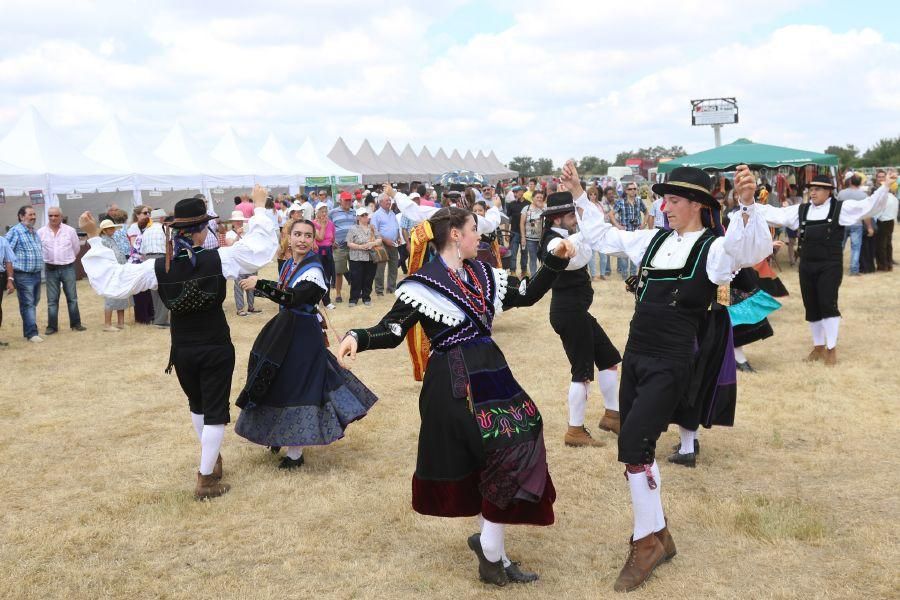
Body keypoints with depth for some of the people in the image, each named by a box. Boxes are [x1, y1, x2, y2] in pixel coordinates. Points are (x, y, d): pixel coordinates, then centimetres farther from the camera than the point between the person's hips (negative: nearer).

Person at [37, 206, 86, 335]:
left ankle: (75, 323, 14)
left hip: (68, 268, 0)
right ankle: (52, 326, 9)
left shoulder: (70, 230, -2)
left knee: (72, 297, 5)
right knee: (52, 299, 4)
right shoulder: (41, 232, -1)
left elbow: (77, 248, 10)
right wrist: (49, 260, 12)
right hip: (51, 269, 0)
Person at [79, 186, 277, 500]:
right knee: (215, 412, 6)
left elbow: (110, 278, -4)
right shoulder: (219, 259, -17)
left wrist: (94, 238, 4)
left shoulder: (158, 268, -10)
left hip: (182, 350, 4)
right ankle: (206, 479, 7)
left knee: (197, 405, 26)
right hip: (216, 348, -3)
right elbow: (260, 246, -10)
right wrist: (259, 207, 2)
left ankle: (212, 459, 42)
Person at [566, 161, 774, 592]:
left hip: (672, 365, -7)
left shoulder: (714, 247, -9)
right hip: (636, 356, 7)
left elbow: (753, 249, -30)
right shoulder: (653, 240, 10)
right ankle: (657, 534, 28)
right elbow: (602, 236, 21)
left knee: (633, 444, -14)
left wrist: (746, 203, -46)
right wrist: (578, 194, 16)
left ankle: (647, 541, 3)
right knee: (637, 449, 12)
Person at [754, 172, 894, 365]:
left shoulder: (841, 208, -2)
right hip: (806, 266, 4)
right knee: (811, 307, 9)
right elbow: (775, 214, 8)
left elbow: (869, 205, -10)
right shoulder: (800, 210, 9)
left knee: (827, 304, -10)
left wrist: (885, 186, -23)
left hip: (830, 266, -4)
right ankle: (818, 346, 25)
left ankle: (832, 349, 3)